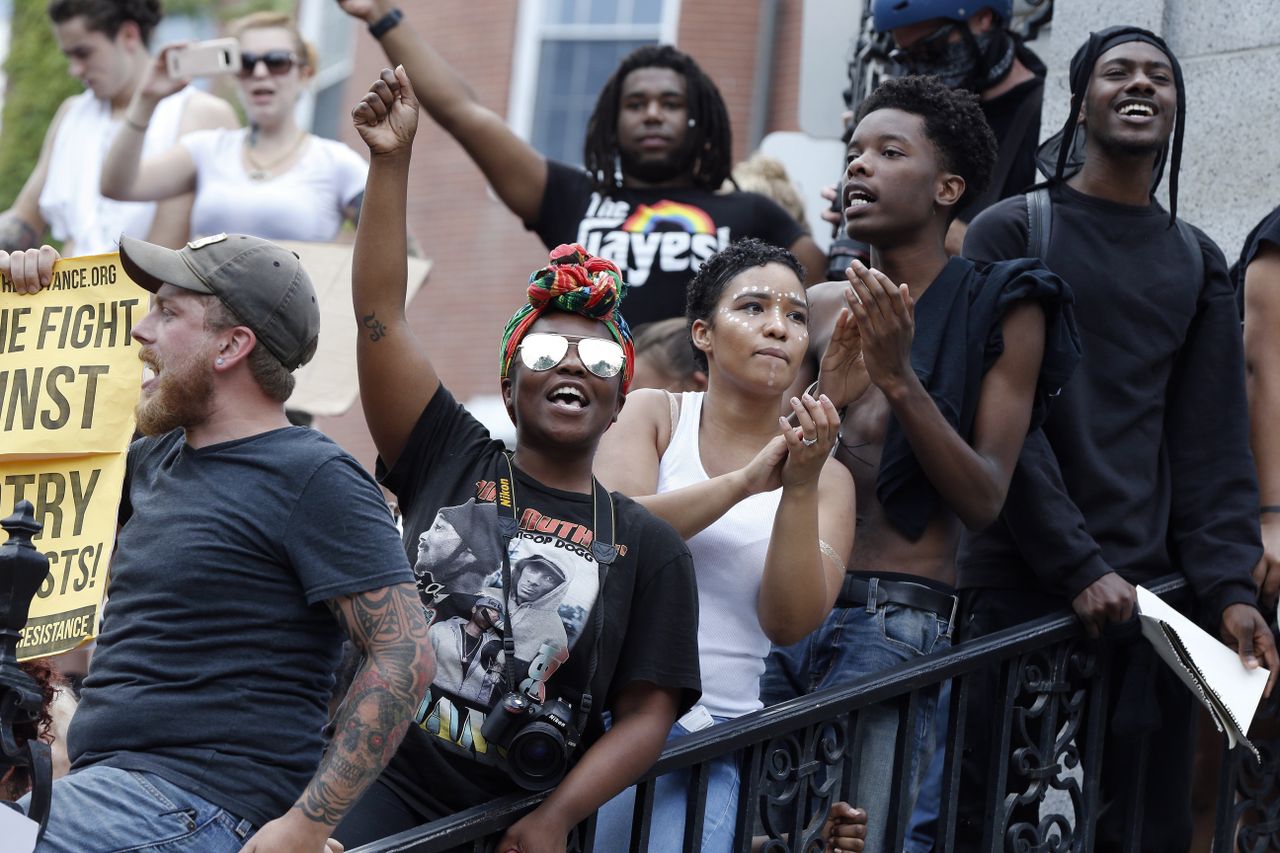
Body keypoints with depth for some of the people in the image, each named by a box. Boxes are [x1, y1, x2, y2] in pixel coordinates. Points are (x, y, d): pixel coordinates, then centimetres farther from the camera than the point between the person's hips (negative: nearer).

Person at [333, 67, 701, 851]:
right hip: (390, 790, -1)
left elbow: (646, 717, 2)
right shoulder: (455, 461, 8)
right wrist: (392, 160, -6)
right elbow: (381, 313, 1)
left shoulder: (648, 548, 7)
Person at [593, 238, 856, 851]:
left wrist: (800, 487, -14)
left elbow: (789, 623, -3)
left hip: (705, 735, 1)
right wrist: (746, 482, -18)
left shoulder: (828, 478, 10)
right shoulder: (653, 415, 9)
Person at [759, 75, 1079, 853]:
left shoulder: (1002, 310, 1)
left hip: (896, 615, -5)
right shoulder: (821, 308, 14)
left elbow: (984, 502, -5)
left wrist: (900, 379, -15)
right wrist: (829, 392, -4)